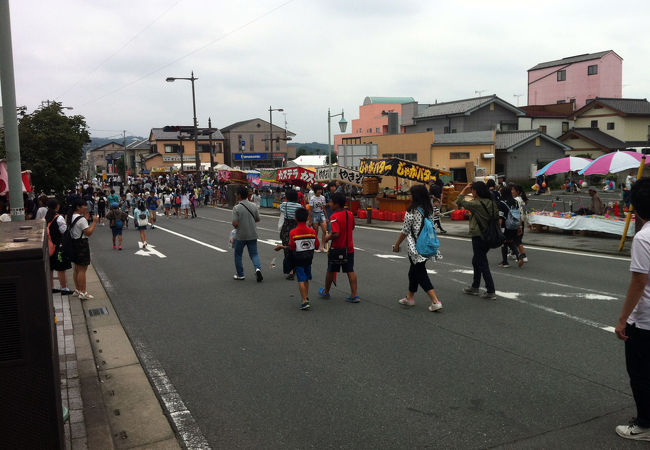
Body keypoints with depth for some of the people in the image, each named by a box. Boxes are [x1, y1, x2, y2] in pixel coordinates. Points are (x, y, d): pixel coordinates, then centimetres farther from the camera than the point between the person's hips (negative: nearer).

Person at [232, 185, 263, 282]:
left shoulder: (236, 208, -16)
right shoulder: (253, 206, -2)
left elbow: (235, 224, -19)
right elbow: (258, 219, 8)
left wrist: (235, 226, 2)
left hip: (240, 235, -3)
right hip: (252, 235, 3)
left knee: (238, 255, 15)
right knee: (254, 253, 11)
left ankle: (240, 275, 21)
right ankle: (258, 268, -15)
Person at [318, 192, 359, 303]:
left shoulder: (335, 217, -21)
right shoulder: (350, 214, 2)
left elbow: (336, 234, -29)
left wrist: (328, 238, -11)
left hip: (336, 248, -5)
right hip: (349, 248, 6)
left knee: (331, 271, 12)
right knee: (350, 271, 6)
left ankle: (326, 292, 29)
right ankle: (354, 295, 3)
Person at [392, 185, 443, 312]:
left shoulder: (411, 212, -16)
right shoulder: (430, 210, 3)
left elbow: (405, 231, -11)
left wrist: (397, 245, 3)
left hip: (416, 248, -7)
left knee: (421, 275, -1)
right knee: (414, 272, 22)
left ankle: (436, 302, -8)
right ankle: (410, 298, 34)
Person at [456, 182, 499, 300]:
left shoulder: (477, 204, -20)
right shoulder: (490, 202, 3)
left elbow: (459, 202, -13)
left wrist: (464, 190, -1)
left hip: (478, 237, -8)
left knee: (482, 264, -1)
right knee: (476, 261, 21)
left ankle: (491, 292, 1)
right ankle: (475, 287, 32)